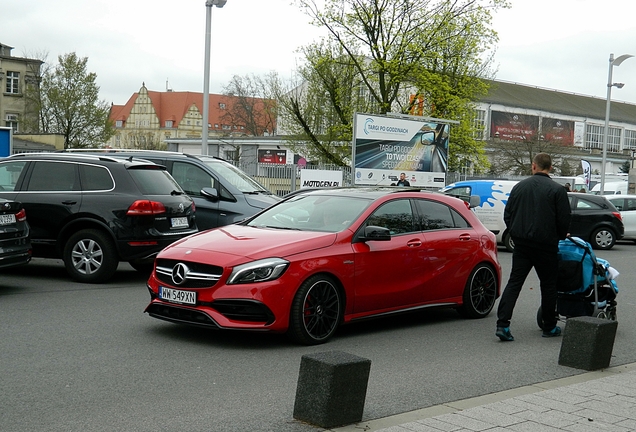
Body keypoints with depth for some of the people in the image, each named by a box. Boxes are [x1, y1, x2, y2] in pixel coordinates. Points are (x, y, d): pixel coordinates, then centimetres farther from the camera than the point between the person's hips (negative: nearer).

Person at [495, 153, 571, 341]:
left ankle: (502, 324, -9)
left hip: (522, 244, 3)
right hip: (546, 245, -3)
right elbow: (564, 220, -5)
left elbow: (507, 215, 9)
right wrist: (559, 237, 14)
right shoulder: (557, 190, -6)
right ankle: (549, 327, 18)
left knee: (514, 282, 2)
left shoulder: (519, 187, 5)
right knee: (548, 285, 10)